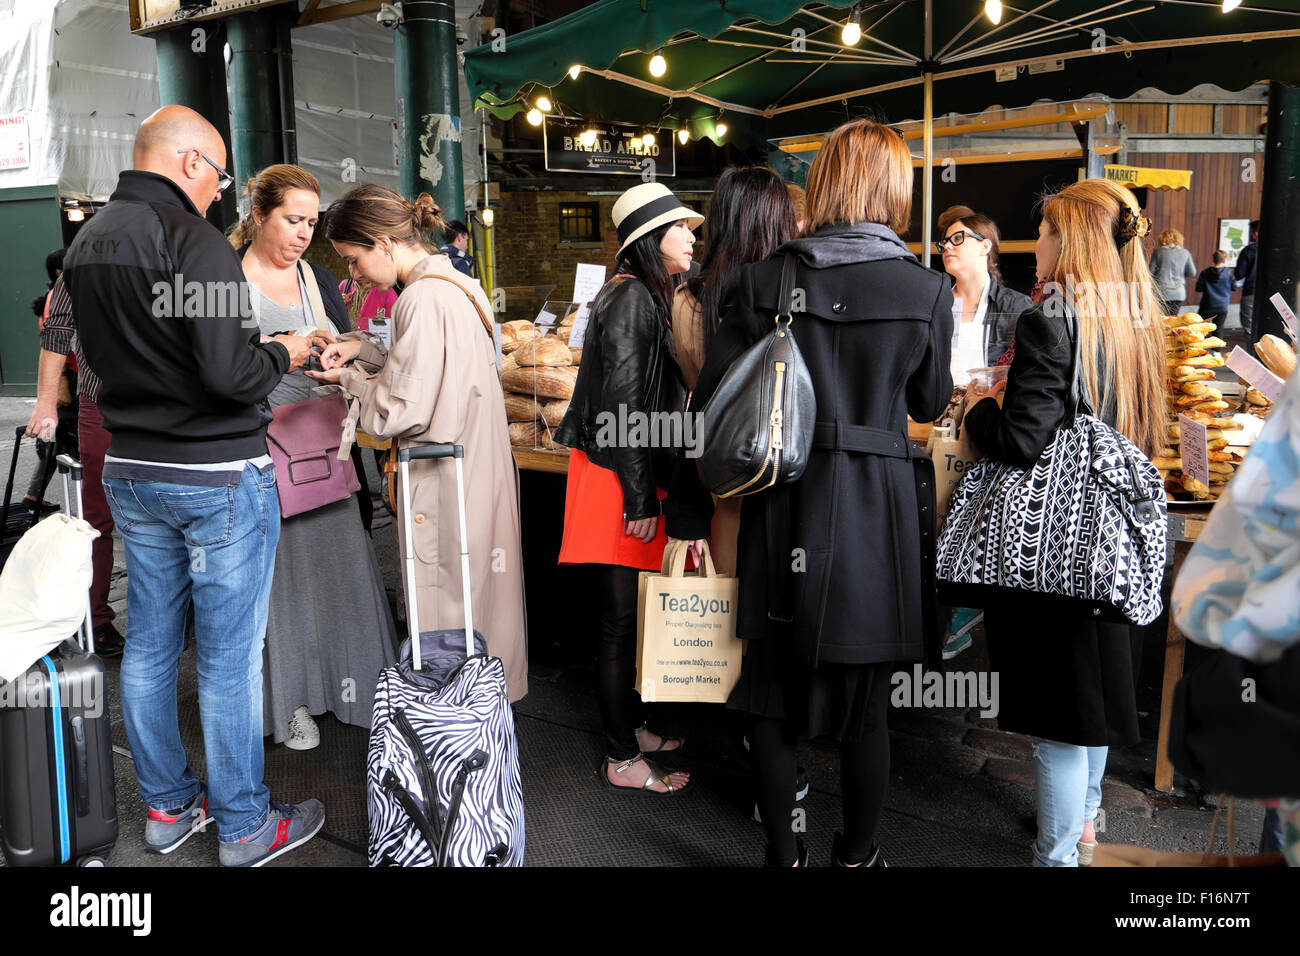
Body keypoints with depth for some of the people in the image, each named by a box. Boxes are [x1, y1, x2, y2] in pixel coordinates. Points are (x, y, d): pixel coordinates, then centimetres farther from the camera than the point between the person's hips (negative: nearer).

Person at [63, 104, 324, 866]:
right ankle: (245, 829, 15)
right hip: (218, 475, -8)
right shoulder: (192, 240, -18)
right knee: (230, 657, 2)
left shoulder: (86, 243, 9)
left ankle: (167, 806, 31)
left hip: (130, 471, 8)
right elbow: (231, 374, -25)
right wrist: (282, 355, -4)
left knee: (149, 644, 15)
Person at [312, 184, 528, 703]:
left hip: (446, 479, -10)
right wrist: (362, 349, 8)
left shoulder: (424, 299, -21)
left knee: (445, 599, 4)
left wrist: (350, 379, -4)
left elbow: (403, 410, -20)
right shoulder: (453, 282, 9)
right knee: (475, 587, 19)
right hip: (477, 461, 10)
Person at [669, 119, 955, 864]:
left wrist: (691, 514, 2)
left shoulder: (767, 279, -4)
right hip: (877, 512, 0)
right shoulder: (928, 290, -5)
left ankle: (782, 852, 29)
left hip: (783, 505, 1)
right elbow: (930, 403, 9)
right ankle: (858, 854, 31)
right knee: (866, 700, 14)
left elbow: (712, 401, -5)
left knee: (773, 693, 15)